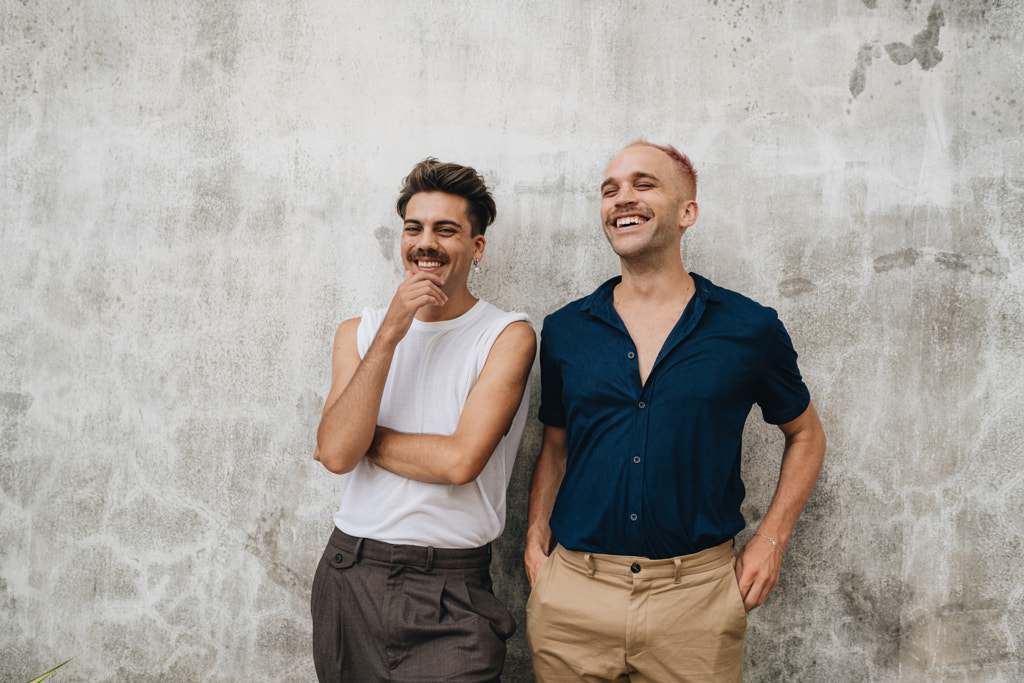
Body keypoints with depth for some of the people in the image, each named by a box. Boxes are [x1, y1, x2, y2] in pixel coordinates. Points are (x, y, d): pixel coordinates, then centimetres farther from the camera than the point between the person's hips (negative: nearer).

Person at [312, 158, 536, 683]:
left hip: (450, 593, -3)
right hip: (349, 576, 3)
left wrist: (361, 439, -5)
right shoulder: (358, 332, 7)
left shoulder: (507, 336, -5)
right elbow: (335, 453, -9)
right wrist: (391, 332, -14)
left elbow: (459, 460, -16)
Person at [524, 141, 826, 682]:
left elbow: (805, 434, 11)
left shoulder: (750, 329, -2)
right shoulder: (564, 331, 4)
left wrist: (770, 539, 1)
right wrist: (536, 539, 3)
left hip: (695, 596, -1)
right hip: (572, 596, 2)